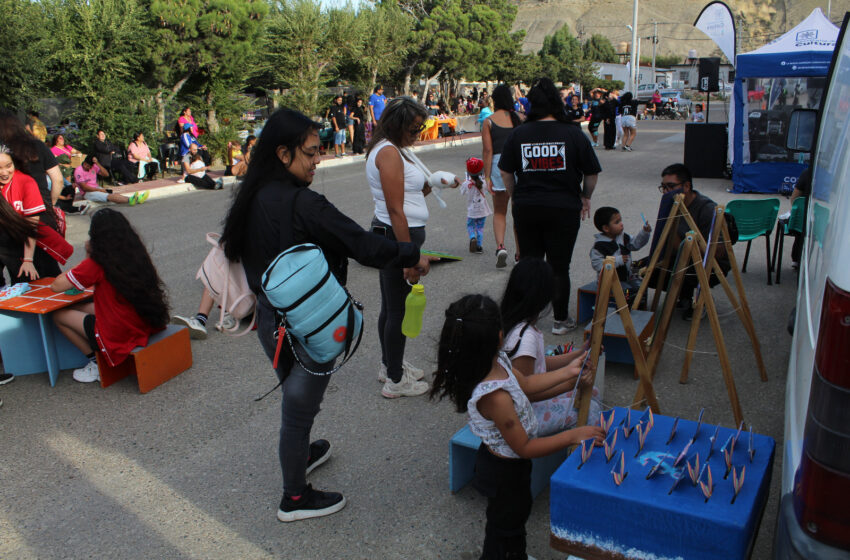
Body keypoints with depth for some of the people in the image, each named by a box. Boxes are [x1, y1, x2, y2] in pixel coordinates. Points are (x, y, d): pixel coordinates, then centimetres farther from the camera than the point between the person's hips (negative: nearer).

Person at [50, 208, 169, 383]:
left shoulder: (97, 264, -16)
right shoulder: (137, 255, 1)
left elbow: (56, 286, -7)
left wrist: (88, 256, -1)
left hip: (119, 336, -6)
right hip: (147, 326, 6)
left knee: (59, 315, 15)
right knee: (77, 308, 24)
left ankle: (97, 363, 16)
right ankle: (100, 361, 17)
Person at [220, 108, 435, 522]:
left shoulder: (253, 198, 0)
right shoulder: (301, 203, -26)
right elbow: (361, 244, -26)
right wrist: (412, 257, -11)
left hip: (269, 317, 8)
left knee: (294, 393, 29)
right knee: (299, 406, 8)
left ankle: (300, 453, 54)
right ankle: (295, 499, 27)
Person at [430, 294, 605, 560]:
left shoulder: (496, 362, -14)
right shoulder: (494, 397, -41)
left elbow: (524, 384, 6)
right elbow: (525, 448, -29)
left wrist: (568, 372, 6)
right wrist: (574, 435, -25)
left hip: (497, 459, 9)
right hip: (505, 471, -9)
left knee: (518, 512, 33)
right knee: (505, 528, 18)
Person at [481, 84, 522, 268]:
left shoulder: (489, 121, 0)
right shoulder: (519, 118, 4)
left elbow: (487, 151, -6)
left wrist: (487, 177, -4)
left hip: (499, 164, -1)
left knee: (499, 212, 12)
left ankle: (500, 246, -9)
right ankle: (520, 252, 19)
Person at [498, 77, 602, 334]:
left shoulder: (518, 134, -1)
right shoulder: (574, 134, -6)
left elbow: (506, 172, 4)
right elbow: (592, 173, 0)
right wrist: (585, 197, 17)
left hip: (526, 209, 2)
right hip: (564, 209, -2)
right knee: (559, 267, 7)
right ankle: (561, 320, 18)